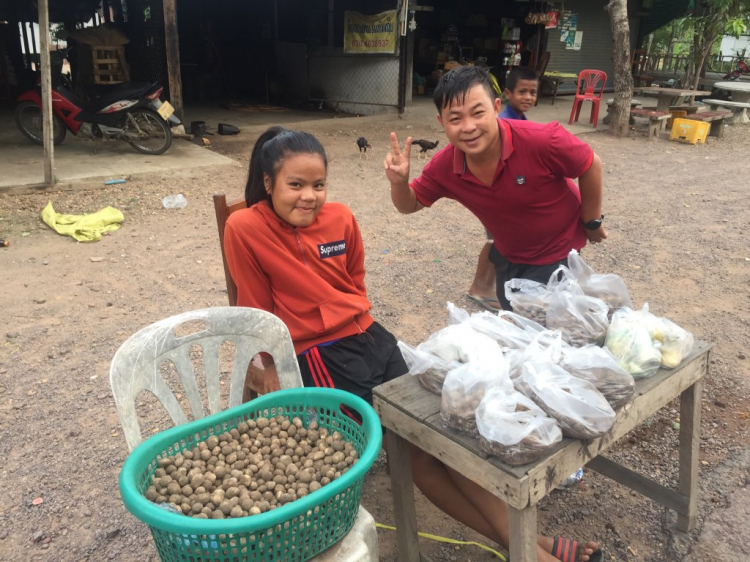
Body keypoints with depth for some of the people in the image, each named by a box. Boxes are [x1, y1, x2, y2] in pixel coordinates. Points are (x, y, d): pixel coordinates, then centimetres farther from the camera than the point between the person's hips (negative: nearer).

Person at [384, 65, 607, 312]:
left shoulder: (542, 140, -35)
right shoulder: (444, 167, -22)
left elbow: (590, 165, -17)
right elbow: (410, 205, -6)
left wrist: (591, 222, -6)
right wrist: (399, 182, -29)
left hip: (557, 254, -4)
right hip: (508, 257, 4)